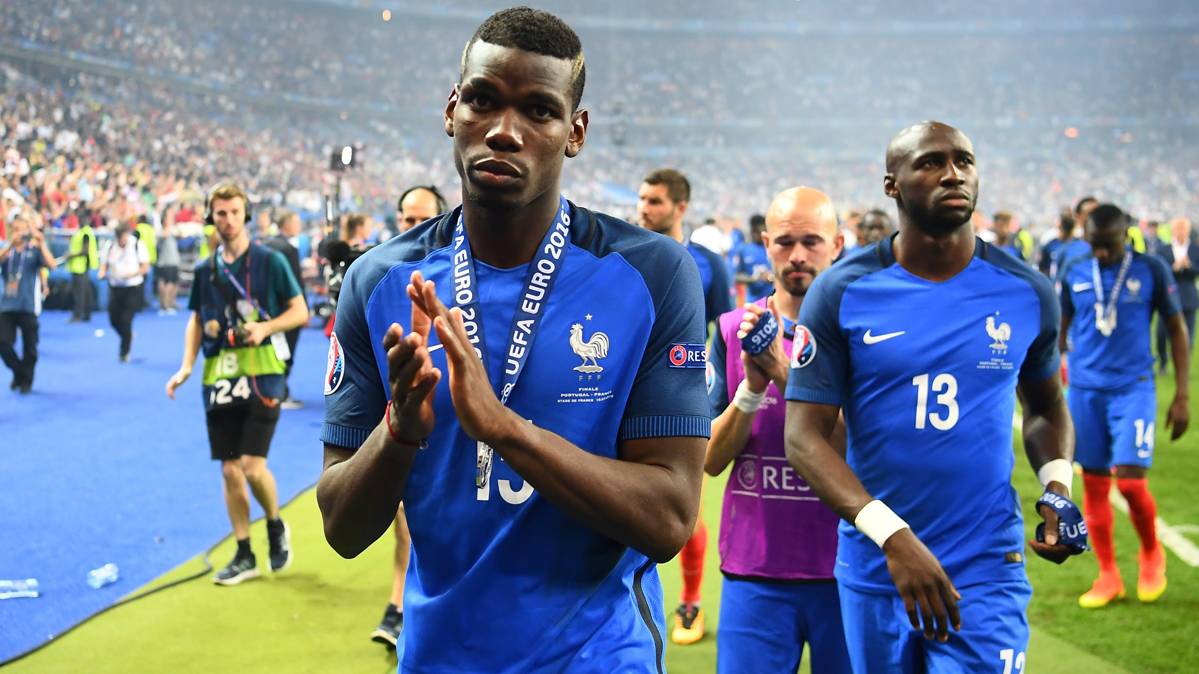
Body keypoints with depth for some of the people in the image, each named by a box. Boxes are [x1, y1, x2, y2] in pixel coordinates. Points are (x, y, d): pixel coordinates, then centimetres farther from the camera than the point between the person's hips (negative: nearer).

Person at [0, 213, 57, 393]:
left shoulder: (35, 249, 1)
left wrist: (42, 244, -23)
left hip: (28, 305, -2)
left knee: (29, 346, 4)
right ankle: (18, 372, 18)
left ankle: (26, 380, 21)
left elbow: (51, 265, -16)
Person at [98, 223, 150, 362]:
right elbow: (104, 264, 8)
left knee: (126, 320, -7)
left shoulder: (138, 245, -7)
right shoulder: (110, 246, 3)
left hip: (133, 289, -4)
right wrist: (102, 273, -15)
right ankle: (128, 337, 35)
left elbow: (145, 267, -5)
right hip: (115, 287, 4)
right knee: (114, 319, 3)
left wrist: (132, 274, -22)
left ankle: (124, 353, 7)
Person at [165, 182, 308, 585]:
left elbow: (300, 311, 0)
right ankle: (244, 556, 16)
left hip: (262, 373, -4)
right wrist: (186, 366, 4)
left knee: (252, 465, -13)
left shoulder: (269, 261, -2)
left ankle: (276, 527, 16)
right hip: (219, 377, 5)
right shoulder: (205, 270, 10)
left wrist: (265, 327, -17)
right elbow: (196, 321, 18)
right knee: (230, 470, 6)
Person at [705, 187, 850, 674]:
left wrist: (786, 375, -21)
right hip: (754, 568, 1)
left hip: (844, 569, -1)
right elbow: (711, 460, 1)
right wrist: (751, 388, -15)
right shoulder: (734, 330, 3)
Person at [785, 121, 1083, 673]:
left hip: (986, 573, 0)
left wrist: (1057, 487, -3)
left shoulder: (1026, 292, 2)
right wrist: (893, 536, -22)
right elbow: (805, 437, -10)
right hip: (872, 569, 0)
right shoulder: (842, 292, -6)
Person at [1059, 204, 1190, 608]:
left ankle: (1152, 553, 17)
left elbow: (1176, 329, 3)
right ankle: (1108, 576, 17)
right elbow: (1060, 331, 14)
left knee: (1130, 480, -12)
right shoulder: (1074, 273, 3)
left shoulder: (1151, 270, -3)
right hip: (1084, 390, 3)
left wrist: (1181, 396, 0)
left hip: (1133, 388, -3)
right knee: (1093, 484, 4)